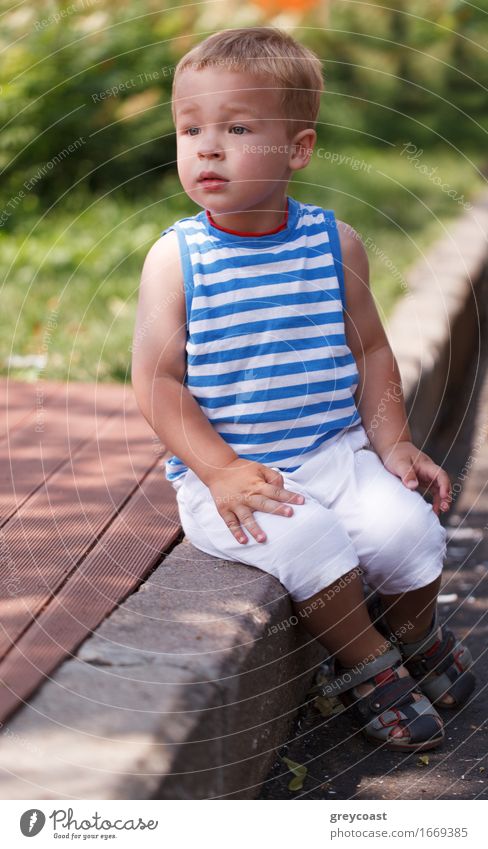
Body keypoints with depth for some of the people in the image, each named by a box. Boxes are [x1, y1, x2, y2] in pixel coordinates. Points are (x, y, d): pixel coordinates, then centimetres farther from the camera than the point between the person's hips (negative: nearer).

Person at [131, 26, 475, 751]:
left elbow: (368, 350, 11)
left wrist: (392, 444, 1)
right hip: (225, 470, -3)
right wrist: (220, 470, -18)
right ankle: (371, 671, -3)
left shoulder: (333, 243, 2)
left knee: (407, 526, -20)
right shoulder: (175, 260, -6)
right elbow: (157, 380, -8)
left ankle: (417, 636, 16)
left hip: (336, 452, 3)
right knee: (305, 541, -30)